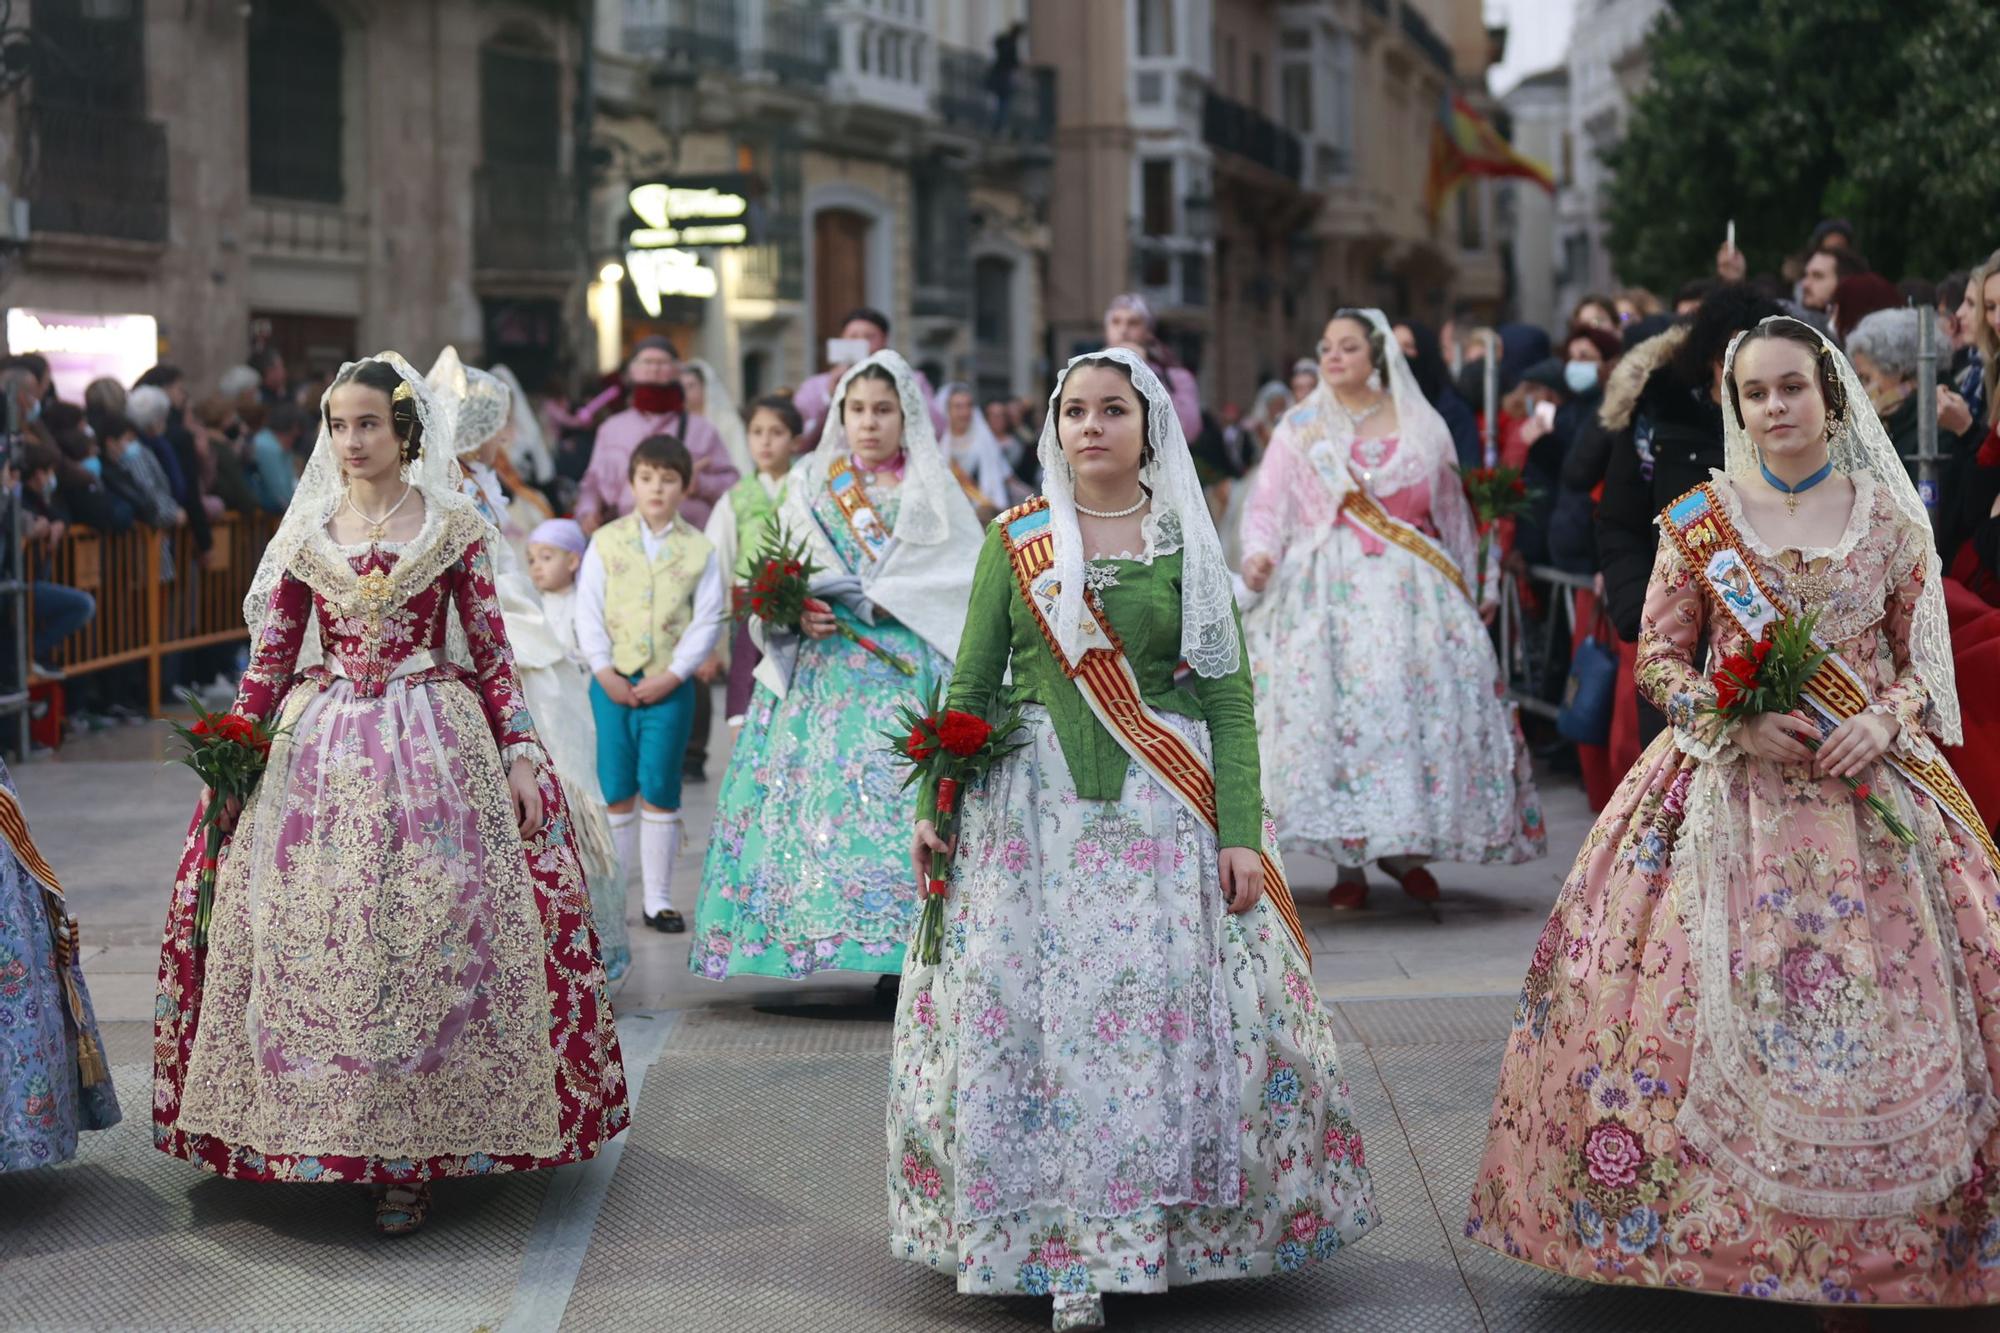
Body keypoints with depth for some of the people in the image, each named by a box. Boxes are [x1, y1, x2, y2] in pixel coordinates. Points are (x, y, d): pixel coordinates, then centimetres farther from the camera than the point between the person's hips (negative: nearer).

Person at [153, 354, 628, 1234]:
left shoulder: (453, 527, 3)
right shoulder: (306, 532, 9)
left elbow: (491, 650, 4)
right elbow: (270, 657, 10)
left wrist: (520, 754, -2)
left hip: (434, 748, -2)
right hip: (318, 751, 2)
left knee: (430, 934, -7)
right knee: (308, 934, -3)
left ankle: (411, 1155, -1)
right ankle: (324, 1131, 12)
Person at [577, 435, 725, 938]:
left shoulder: (699, 549, 3)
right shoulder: (606, 541, 5)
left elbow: (708, 621, 1)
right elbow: (588, 610, 2)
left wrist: (673, 674, -9)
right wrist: (604, 670, -8)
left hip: (669, 686, 0)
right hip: (612, 682, 0)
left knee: (660, 791, 1)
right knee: (615, 792, 2)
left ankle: (658, 900, 9)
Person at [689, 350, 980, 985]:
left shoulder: (935, 492, 7)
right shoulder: (810, 487, 15)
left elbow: (967, 575, -3)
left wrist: (873, 599, -10)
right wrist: (794, 611, -10)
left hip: (909, 670, -3)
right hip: (822, 670, 3)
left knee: (904, 799, -12)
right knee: (818, 793, -7)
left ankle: (913, 949, -11)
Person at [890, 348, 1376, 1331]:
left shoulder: (1186, 544, 3)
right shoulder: (1015, 540, 6)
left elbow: (1230, 697, 0)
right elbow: (971, 683, 8)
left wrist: (1240, 832, -8)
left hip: (1166, 810, 0)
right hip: (1035, 808, 1)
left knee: (1165, 1018, -4)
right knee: (1036, 1018, -3)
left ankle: (1159, 1229, 11)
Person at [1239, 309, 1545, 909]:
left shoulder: (1422, 427, 12)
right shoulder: (1300, 430, 10)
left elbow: (1453, 512, 15)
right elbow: (1268, 505, 3)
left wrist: (1475, 588, 12)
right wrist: (1259, 555, -17)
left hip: (1412, 590, 1)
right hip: (1330, 589, -1)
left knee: (1423, 703, -9)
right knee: (1333, 708, -9)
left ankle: (1402, 848, 5)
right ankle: (1348, 860, -2)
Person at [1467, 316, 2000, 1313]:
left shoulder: (1891, 518, 5)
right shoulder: (1700, 520, 4)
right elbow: (1660, 659, 5)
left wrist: (1882, 722, -11)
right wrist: (1740, 723, -11)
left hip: (1868, 783, 1)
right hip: (1727, 787, 0)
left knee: (1882, 1006, -4)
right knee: (1713, 1001, -7)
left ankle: (1875, 1237, 7)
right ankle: (1721, 1222, 5)